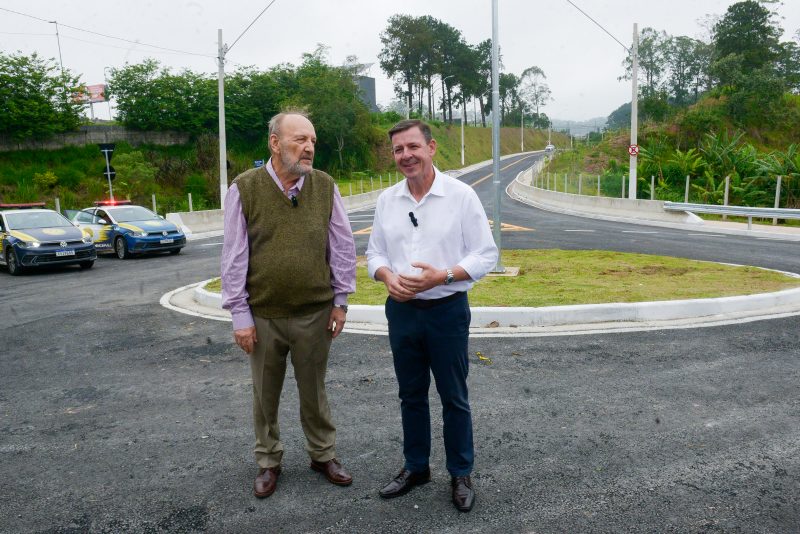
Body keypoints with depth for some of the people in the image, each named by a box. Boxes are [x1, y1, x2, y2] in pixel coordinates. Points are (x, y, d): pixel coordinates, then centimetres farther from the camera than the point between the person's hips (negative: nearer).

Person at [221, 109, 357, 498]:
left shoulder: (324, 186, -2)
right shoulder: (244, 189, -8)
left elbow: (342, 246, 3)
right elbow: (234, 257, -6)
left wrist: (341, 300, 3)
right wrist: (239, 314, -6)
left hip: (315, 312, 1)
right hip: (263, 315, -1)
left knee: (314, 390, 16)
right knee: (265, 394, 15)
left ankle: (323, 455, 35)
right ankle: (268, 462, 34)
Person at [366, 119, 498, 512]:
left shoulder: (461, 195, -9)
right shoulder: (386, 199, 4)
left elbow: (486, 254, -9)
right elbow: (374, 252, 10)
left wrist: (442, 276, -22)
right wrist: (388, 276, -12)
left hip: (447, 311, -4)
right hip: (401, 310, 4)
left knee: (453, 398, 9)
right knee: (411, 395, 16)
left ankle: (461, 474, 26)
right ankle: (415, 467, 34)